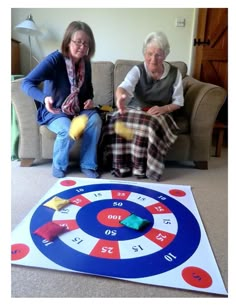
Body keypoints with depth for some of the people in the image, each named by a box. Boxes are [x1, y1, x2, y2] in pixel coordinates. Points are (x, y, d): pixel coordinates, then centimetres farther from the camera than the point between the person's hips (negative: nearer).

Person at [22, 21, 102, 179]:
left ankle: (88, 165, -11)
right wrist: (45, 98, -46)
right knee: (67, 130, -34)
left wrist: (90, 99, -6)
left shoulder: (86, 62, 0)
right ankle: (59, 166, -4)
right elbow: (27, 82, -27)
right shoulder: (54, 59, -19)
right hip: (54, 111, -5)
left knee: (96, 120, -25)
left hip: (78, 109, 5)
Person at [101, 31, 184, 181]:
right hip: (135, 110, 1)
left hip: (159, 114, 0)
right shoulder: (138, 70, -7)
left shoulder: (174, 73, -3)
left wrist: (164, 109, -19)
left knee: (150, 125, -37)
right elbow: (125, 86, -29)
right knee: (118, 121, -32)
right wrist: (121, 96, -54)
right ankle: (122, 165, -17)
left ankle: (142, 167, -19)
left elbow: (178, 102, 2)